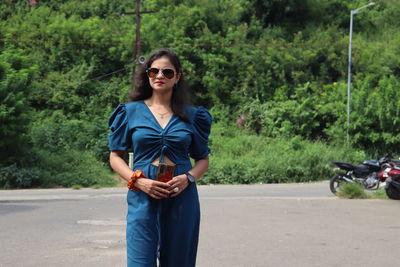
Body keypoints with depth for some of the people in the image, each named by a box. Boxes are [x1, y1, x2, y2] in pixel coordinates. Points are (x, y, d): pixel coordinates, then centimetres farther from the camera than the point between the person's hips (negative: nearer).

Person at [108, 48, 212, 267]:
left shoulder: (191, 115, 9)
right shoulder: (131, 111, 6)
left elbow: (203, 159, 14)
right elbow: (115, 157, 7)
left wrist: (188, 178, -8)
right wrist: (138, 180, -10)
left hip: (182, 197, 1)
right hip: (143, 198, -1)